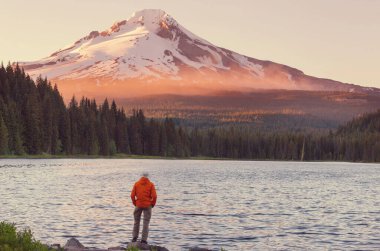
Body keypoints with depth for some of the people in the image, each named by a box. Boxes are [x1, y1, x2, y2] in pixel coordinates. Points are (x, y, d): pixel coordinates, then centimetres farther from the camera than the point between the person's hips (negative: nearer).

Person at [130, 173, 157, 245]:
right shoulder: (151, 184, -3)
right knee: (146, 222, 4)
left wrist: (135, 203, 9)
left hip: (138, 205, 1)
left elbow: (132, 195, -4)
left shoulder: (136, 184, 1)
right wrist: (153, 204, 3)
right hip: (147, 206, -1)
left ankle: (134, 237, 15)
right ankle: (144, 239, 0)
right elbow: (154, 196, -12)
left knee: (136, 221, 17)